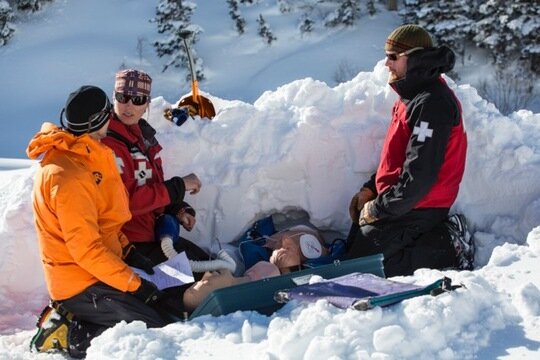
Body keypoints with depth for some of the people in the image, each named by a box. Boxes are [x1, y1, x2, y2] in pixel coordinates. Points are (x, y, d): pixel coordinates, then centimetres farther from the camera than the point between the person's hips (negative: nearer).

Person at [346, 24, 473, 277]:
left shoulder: (431, 104, -21)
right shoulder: (413, 96, 12)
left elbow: (419, 175, -26)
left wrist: (378, 209, -17)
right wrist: (370, 189, 10)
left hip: (416, 209, -10)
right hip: (406, 202, 10)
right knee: (351, 247, 15)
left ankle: (447, 250, -6)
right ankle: (439, 235, 11)